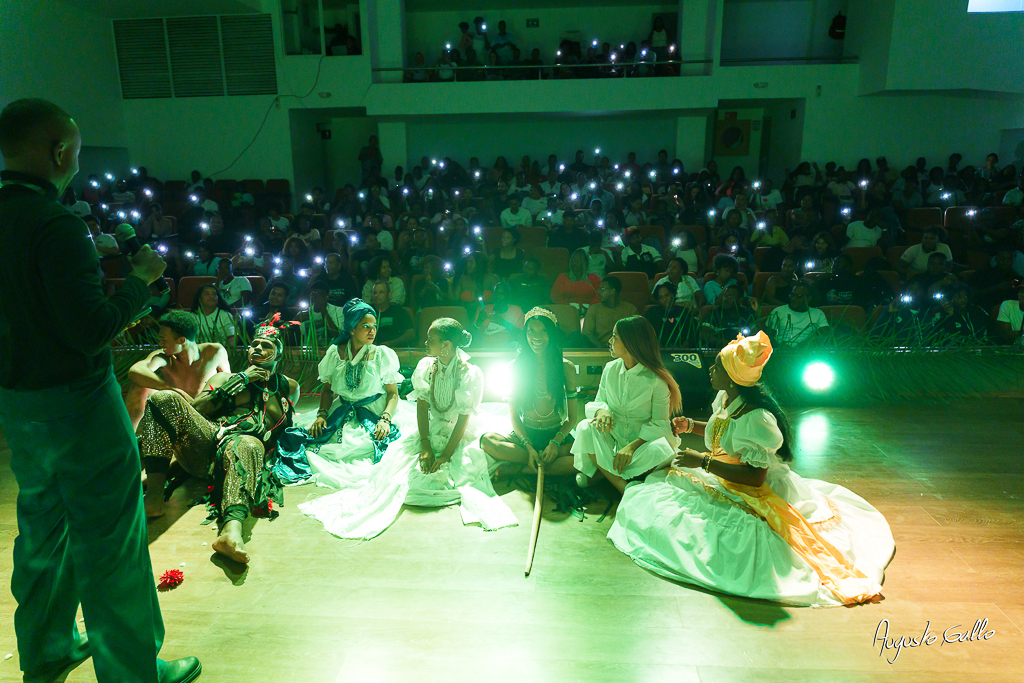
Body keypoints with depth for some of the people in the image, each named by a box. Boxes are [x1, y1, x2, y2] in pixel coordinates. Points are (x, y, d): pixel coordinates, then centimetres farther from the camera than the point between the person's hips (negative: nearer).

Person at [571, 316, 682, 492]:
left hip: (644, 440, -4)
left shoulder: (656, 379, -13)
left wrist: (634, 445, -28)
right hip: (613, 438, 4)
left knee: (658, 451, -37)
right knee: (586, 428, -26)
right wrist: (601, 410, -21)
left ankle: (604, 472, -19)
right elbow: (597, 402, 6)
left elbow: (659, 423, -12)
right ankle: (625, 489, -30)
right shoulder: (610, 369, 3)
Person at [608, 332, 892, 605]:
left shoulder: (755, 418, -29)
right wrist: (691, 426, 6)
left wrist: (703, 461, -28)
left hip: (751, 493, -8)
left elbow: (755, 477, -28)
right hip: (721, 480, 9)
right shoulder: (724, 398, 0)